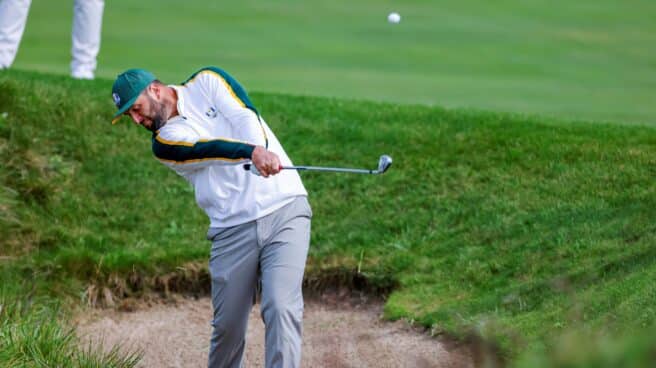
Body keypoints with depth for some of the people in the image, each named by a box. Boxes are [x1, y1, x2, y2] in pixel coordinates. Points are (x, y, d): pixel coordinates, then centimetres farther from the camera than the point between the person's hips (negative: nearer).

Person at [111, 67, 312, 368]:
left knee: (281, 308, -16)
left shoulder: (208, 82, 7)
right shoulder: (164, 142, 6)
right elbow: (208, 150, -13)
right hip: (233, 228, 2)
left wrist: (261, 151, -29)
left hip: (284, 210, -2)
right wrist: (252, 152, -32)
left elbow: (245, 116, -9)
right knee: (227, 324, 0)